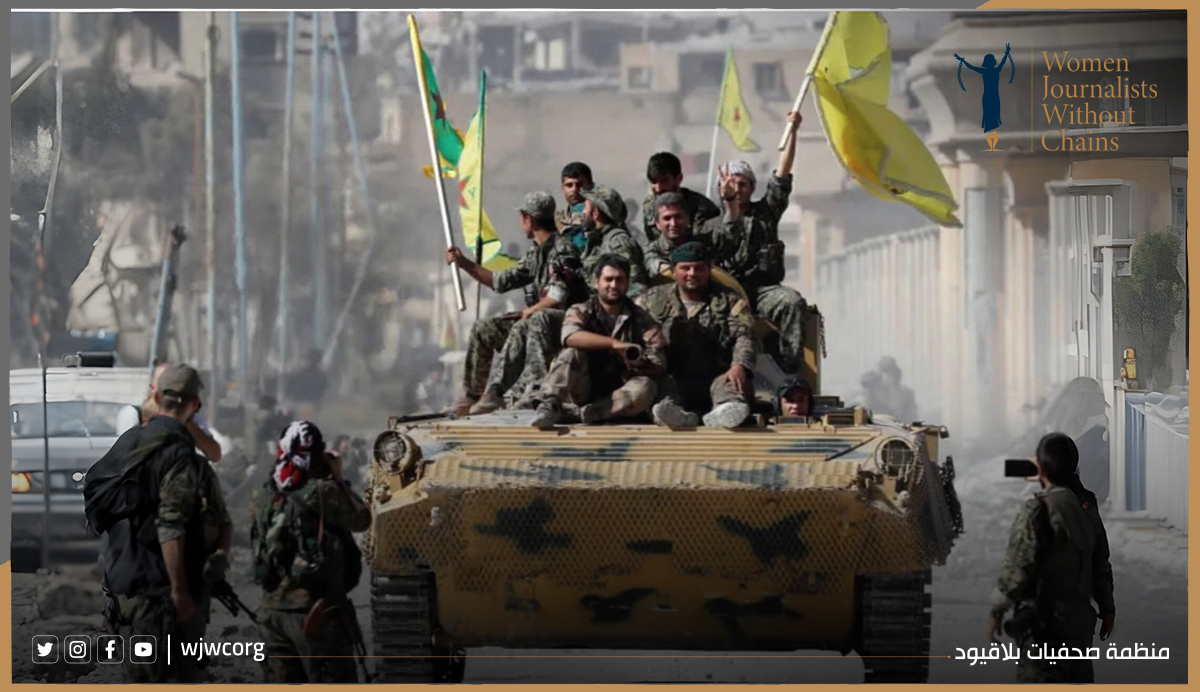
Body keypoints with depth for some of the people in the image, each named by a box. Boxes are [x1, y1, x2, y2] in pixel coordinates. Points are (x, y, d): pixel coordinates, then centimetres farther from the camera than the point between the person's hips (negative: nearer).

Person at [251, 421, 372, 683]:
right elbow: (362, 520, -1)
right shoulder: (320, 492, -13)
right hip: (316, 612, -6)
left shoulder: (262, 498, 7)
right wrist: (339, 479, 11)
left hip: (272, 610, 6)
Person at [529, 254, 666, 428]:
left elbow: (658, 366, -3)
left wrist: (639, 363, -24)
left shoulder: (641, 319, 4)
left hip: (618, 395, 0)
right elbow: (571, 336, -23)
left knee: (645, 388, -31)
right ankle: (548, 406, -39)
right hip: (582, 391, 0)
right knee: (572, 352, -26)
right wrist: (614, 344, -32)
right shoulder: (581, 311, 2)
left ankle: (585, 414, -36)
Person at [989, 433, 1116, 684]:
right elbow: (1101, 564, 13)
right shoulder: (1087, 507, 6)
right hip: (1080, 624, 7)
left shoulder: (1038, 510, -16)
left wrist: (997, 611, -7)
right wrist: (1107, 608, 23)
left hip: (1045, 625, -7)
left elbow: (1017, 568, -18)